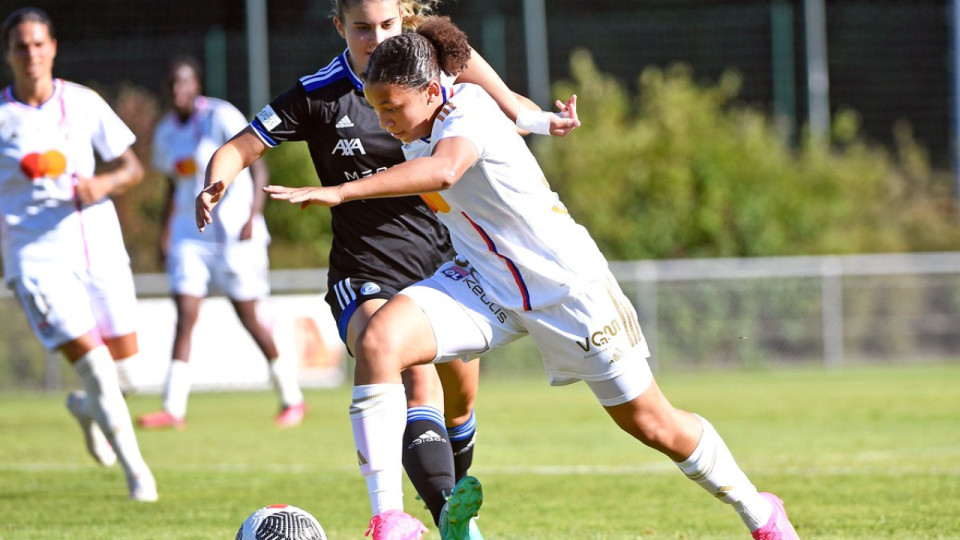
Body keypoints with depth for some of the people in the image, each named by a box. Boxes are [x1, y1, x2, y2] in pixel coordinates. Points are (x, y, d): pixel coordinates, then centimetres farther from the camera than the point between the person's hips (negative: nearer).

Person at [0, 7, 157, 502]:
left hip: (97, 243, 3)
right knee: (89, 357, -15)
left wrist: (103, 184, -12)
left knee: (123, 358, 3)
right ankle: (135, 468, -3)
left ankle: (85, 408, 39)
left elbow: (132, 167, 8)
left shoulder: (84, 103, 4)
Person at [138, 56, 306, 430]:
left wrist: (252, 217, -24)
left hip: (234, 230, -5)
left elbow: (258, 167, -13)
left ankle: (292, 398, 15)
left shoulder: (222, 118, -11)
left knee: (248, 316, -1)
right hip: (189, 234, 5)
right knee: (185, 315, -7)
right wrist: (166, 233, 15)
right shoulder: (166, 132, 9)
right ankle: (174, 409, -10)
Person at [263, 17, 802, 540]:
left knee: (651, 423, 5)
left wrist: (338, 193, -56)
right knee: (377, 342, -21)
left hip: (565, 283, -6)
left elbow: (441, 171, -50)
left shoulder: (471, 114, -27)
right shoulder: (419, 127, -4)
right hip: (483, 283, 6)